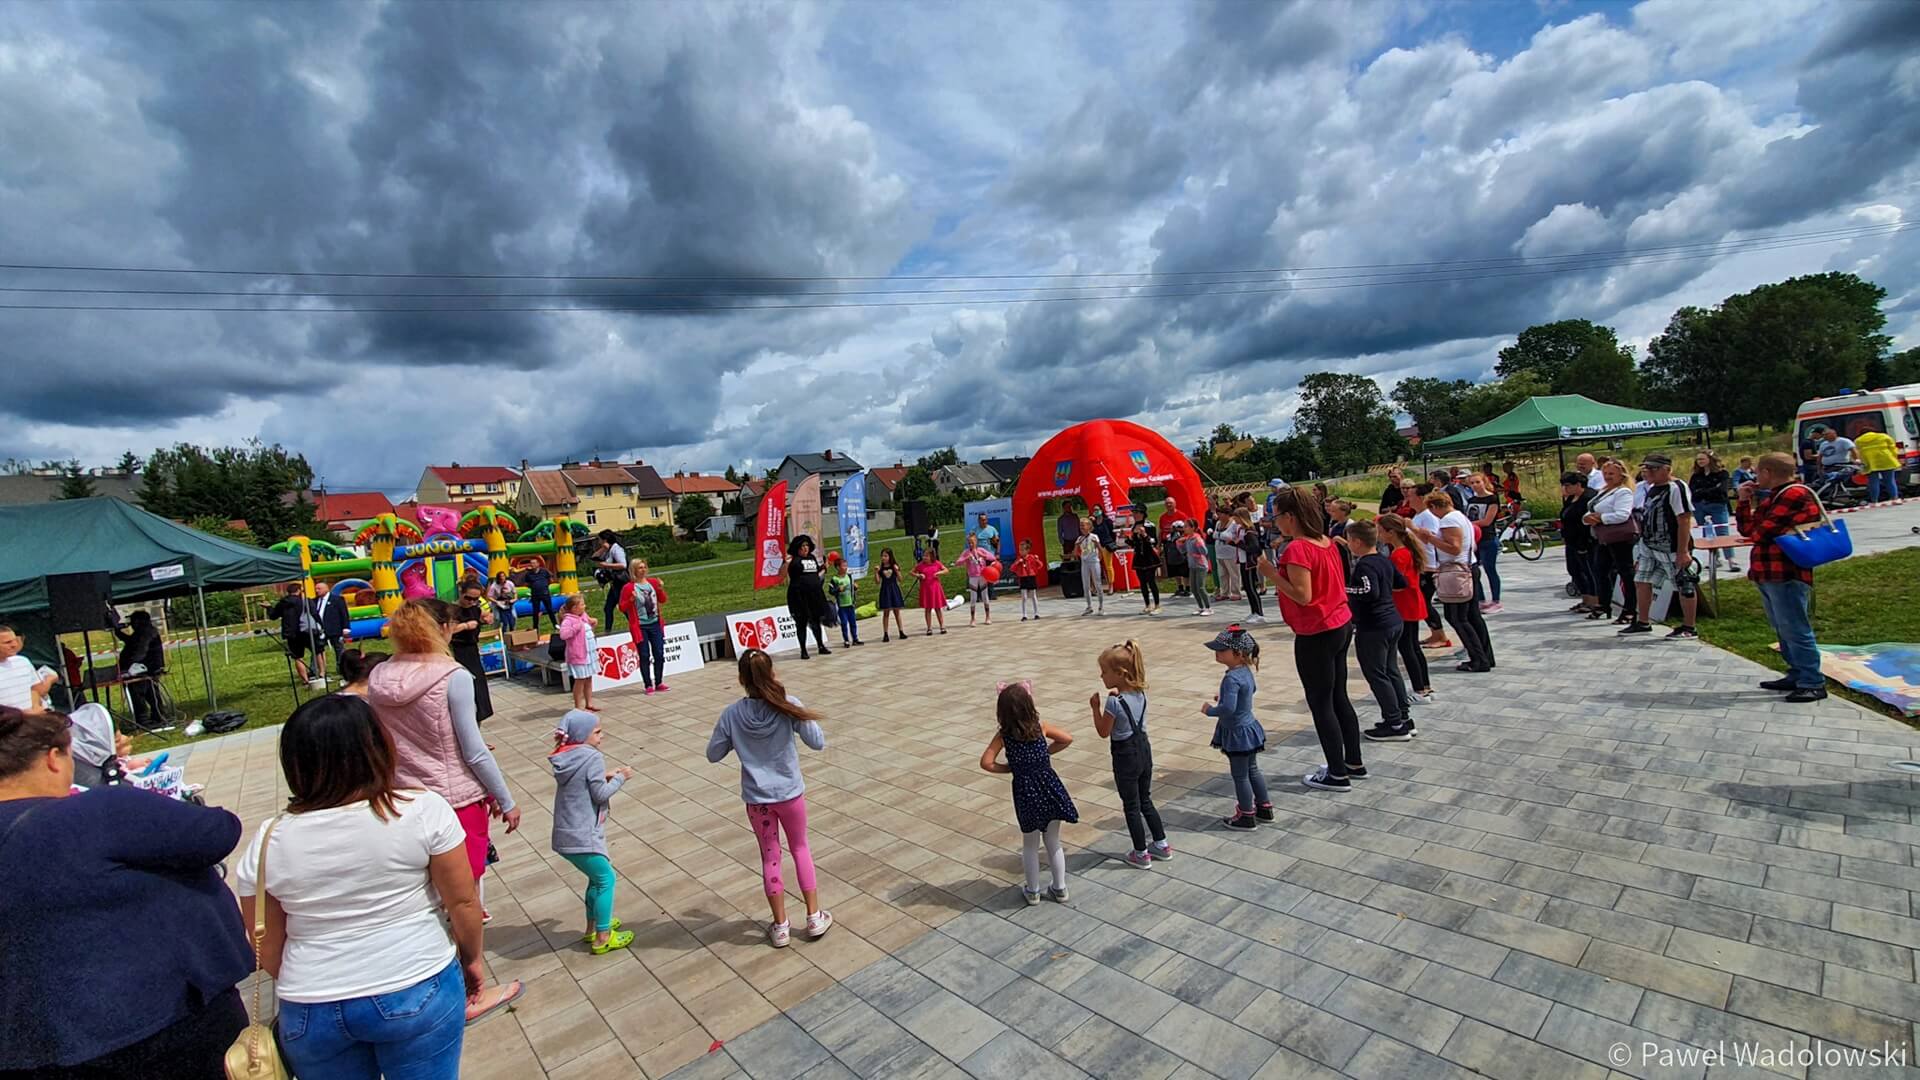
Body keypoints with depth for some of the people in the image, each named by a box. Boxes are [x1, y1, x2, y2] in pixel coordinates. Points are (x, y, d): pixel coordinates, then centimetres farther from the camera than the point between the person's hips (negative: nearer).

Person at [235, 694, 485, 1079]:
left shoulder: (269, 841, -8)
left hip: (311, 1012, 3)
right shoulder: (423, 810, -16)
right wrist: (471, 958, 8)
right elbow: (462, 902, -9)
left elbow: (268, 951, 3)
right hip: (417, 994, -3)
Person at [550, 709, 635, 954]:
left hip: (565, 836, 9)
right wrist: (620, 777, -3)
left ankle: (593, 927, 35)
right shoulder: (592, 757, -17)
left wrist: (604, 777, 9)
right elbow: (601, 794, -16)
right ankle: (602, 938, 12)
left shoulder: (565, 757, 7)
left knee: (597, 877, 23)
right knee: (606, 880, 5)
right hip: (583, 837, -9)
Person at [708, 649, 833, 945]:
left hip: (757, 798, 0)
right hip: (790, 792, 0)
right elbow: (818, 742, -12)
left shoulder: (731, 714, -13)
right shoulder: (788, 706, -17)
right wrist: (805, 715, 3)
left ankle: (780, 926, 27)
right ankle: (814, 917, 27)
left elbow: (713, 754, 0)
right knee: (800, 848, 20)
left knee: (770, 858, 16)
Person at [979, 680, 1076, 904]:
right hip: (1049, 786, 1)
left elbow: (986, 762, -14)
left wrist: (1007, 768, 1)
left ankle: (1033, 891, 29)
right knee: (1053, 842, 19)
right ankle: (1060, 889, 29)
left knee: (1030, 845, 18)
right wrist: (1047, 751, 9)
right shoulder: (1040, 727, -4)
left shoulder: (1003, 735, -8)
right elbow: (1067, 739, 2)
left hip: (1025, 791, -1)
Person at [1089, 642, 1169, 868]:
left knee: (1131, 807, 10)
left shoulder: (1114, 701, -25)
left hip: (1126, 757, -7)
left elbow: (1103, 732, -14)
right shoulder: (1140, 693, -3)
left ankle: (1141, 854, 22)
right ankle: (1162, 845, 33)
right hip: (1144, 750, 7)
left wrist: (1095, 707, -9)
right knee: (1146, 801, 23)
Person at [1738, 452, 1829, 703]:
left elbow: (1760, 532, -20)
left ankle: (1813, 684, -1)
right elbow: (1747, 529, 18)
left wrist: (1755, 532, 3)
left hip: (1786, 575, -10)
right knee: (1784, 631, 16)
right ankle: (1797, 676, 25)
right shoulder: (1772, 497, 18)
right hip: (1769, 575, 10)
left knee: (1796, 631, -7)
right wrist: (1744, 501, 9)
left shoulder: (1795, 494, -14)